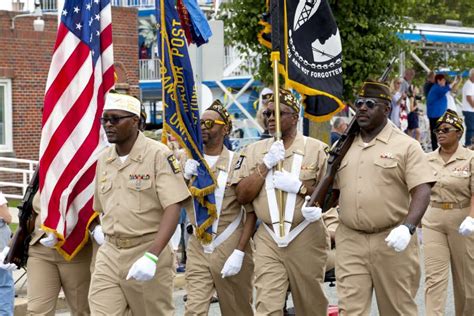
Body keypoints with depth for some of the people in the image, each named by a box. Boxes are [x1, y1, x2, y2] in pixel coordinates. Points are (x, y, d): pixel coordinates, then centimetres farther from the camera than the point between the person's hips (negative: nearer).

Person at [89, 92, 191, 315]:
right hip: (109, 254, 5)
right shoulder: (103, 159, 10)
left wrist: (152, 256, -26)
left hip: (148, 250, -5)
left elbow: (173, 208, -17)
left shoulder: (159, 155, -9)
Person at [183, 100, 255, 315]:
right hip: (197, 249, 3)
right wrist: (187, 177, -11)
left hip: (229, 248, -3)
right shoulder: (189, 162, 6)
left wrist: (239, 252, -14)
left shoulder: (237, 163, -6)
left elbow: (252, 212, -7)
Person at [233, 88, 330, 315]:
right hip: (267, 239, 1)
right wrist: (265, 165, -8)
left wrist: (299, 186, -15)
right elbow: (242, 196, 2)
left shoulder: (316, 149, 1)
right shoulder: (254, 151, 10)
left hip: (306, 238, -1)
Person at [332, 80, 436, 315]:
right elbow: (334, 190, 23)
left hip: (392, 241, -3)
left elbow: (422, 191, -10)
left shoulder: (406, 146, -2)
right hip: (350, 241, 4)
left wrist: (408, 228, -24)